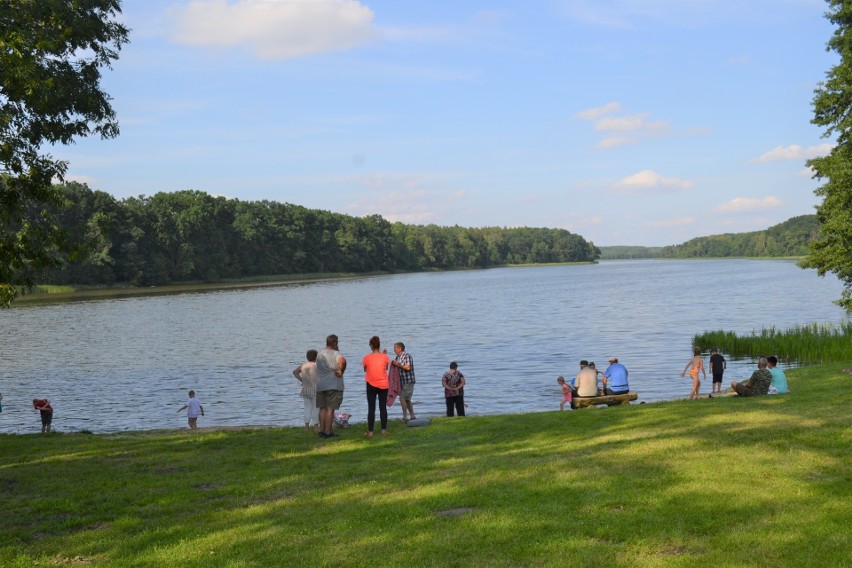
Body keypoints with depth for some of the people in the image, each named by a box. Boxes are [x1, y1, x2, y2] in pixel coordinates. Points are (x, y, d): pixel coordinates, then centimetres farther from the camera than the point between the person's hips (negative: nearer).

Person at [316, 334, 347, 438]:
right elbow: (342, 361, -32)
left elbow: (319, 368, 15)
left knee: (322, 408, 13)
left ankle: (321, 430, 13)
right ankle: (327, 432, -1)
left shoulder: (320, 354, 11)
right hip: (333, 386, -6)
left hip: (320, 386, 6)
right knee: (330, 409, -2)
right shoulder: (335, 354, -11)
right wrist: (341, 371, -16)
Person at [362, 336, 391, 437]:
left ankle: (370, 431, 1)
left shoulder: (367, 357, -9)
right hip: (383, 385, 1)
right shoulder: (384, 356, -7)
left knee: (371, 408, 3)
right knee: (383, 407, 9)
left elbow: (365, 369, 6)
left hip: (371, 385, -1)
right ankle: (384, 430, 13)